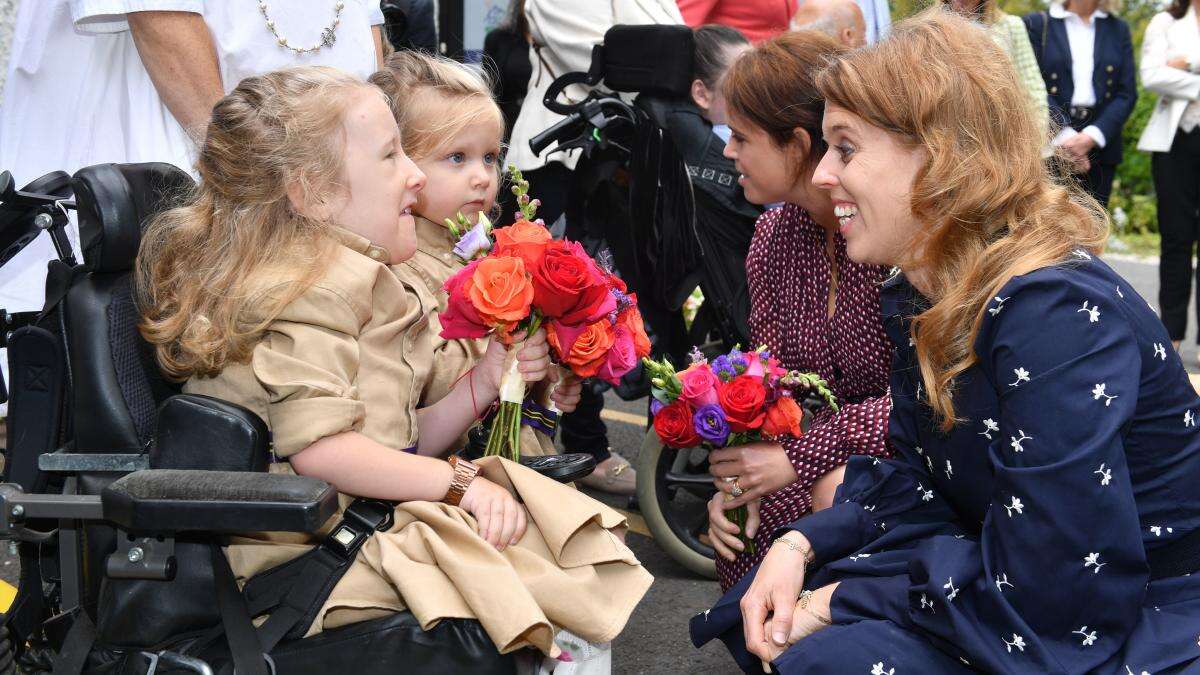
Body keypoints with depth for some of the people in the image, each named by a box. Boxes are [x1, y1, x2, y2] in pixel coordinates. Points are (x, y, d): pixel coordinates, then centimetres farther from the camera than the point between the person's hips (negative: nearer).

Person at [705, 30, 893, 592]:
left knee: (836, 490, -32)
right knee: (737, 539, -20)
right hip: (834, 461, 5)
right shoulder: (772, 238, 3)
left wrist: (800, 457, -24)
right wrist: (739, 480, -14)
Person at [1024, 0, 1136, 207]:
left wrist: (1092, 137, -11)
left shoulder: (1118, 29, 14)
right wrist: (1065, 137, -15)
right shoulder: (1037, 24, 5)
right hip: (1050, 147, -3)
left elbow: (1127, 93, 5)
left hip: (1100, 148, 3)